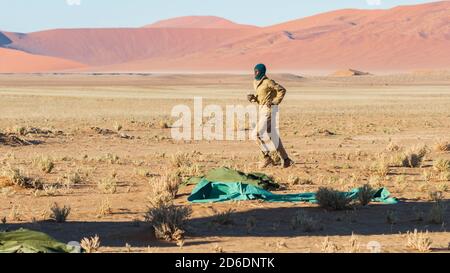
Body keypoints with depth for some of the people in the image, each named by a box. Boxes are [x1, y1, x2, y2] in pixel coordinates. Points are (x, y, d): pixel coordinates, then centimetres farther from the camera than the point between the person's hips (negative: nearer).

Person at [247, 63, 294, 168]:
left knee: (259, 133, -15)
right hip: (262, 110, 10)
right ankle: (286, 160, 13)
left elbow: (282, 90, -13)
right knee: (273, 136, 9)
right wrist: (252, 97, 3)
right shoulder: (256, 83, 14)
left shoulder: (268, 82, -13)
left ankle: (267, 157, -3)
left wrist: (275, 102, -17)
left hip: (269, 110, -10)